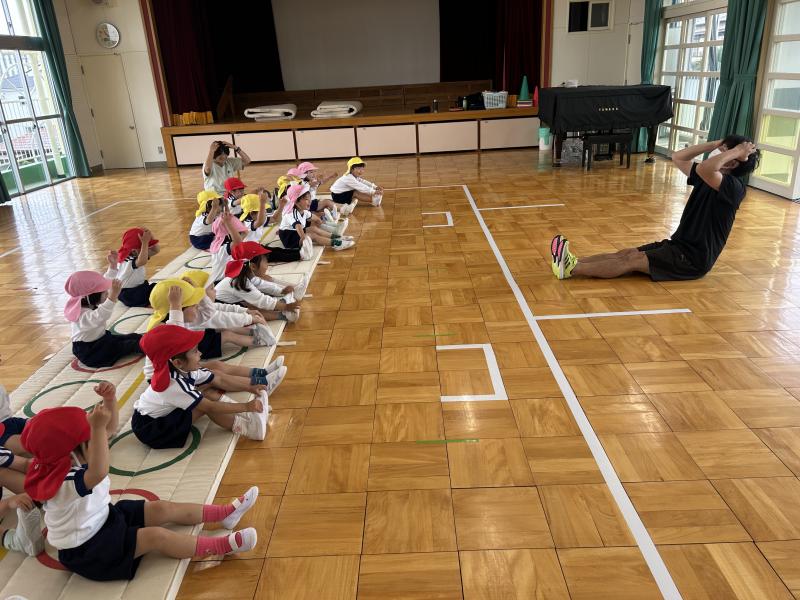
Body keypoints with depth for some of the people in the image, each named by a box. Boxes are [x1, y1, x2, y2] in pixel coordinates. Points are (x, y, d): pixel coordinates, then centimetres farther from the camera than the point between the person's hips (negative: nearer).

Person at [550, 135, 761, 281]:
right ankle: (573, 262, -23)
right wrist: (715, 144, 9)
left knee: (633, 260, -20)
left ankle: (571, 269, -29)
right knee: (626, 253, -10)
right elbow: (677, 157, 13)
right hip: (679, 244, 9)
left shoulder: (734, 187, -18)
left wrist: (736, 152, -24)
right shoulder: (709, 177, 10)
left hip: (695, 258, -8)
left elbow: (704, 167, -37)